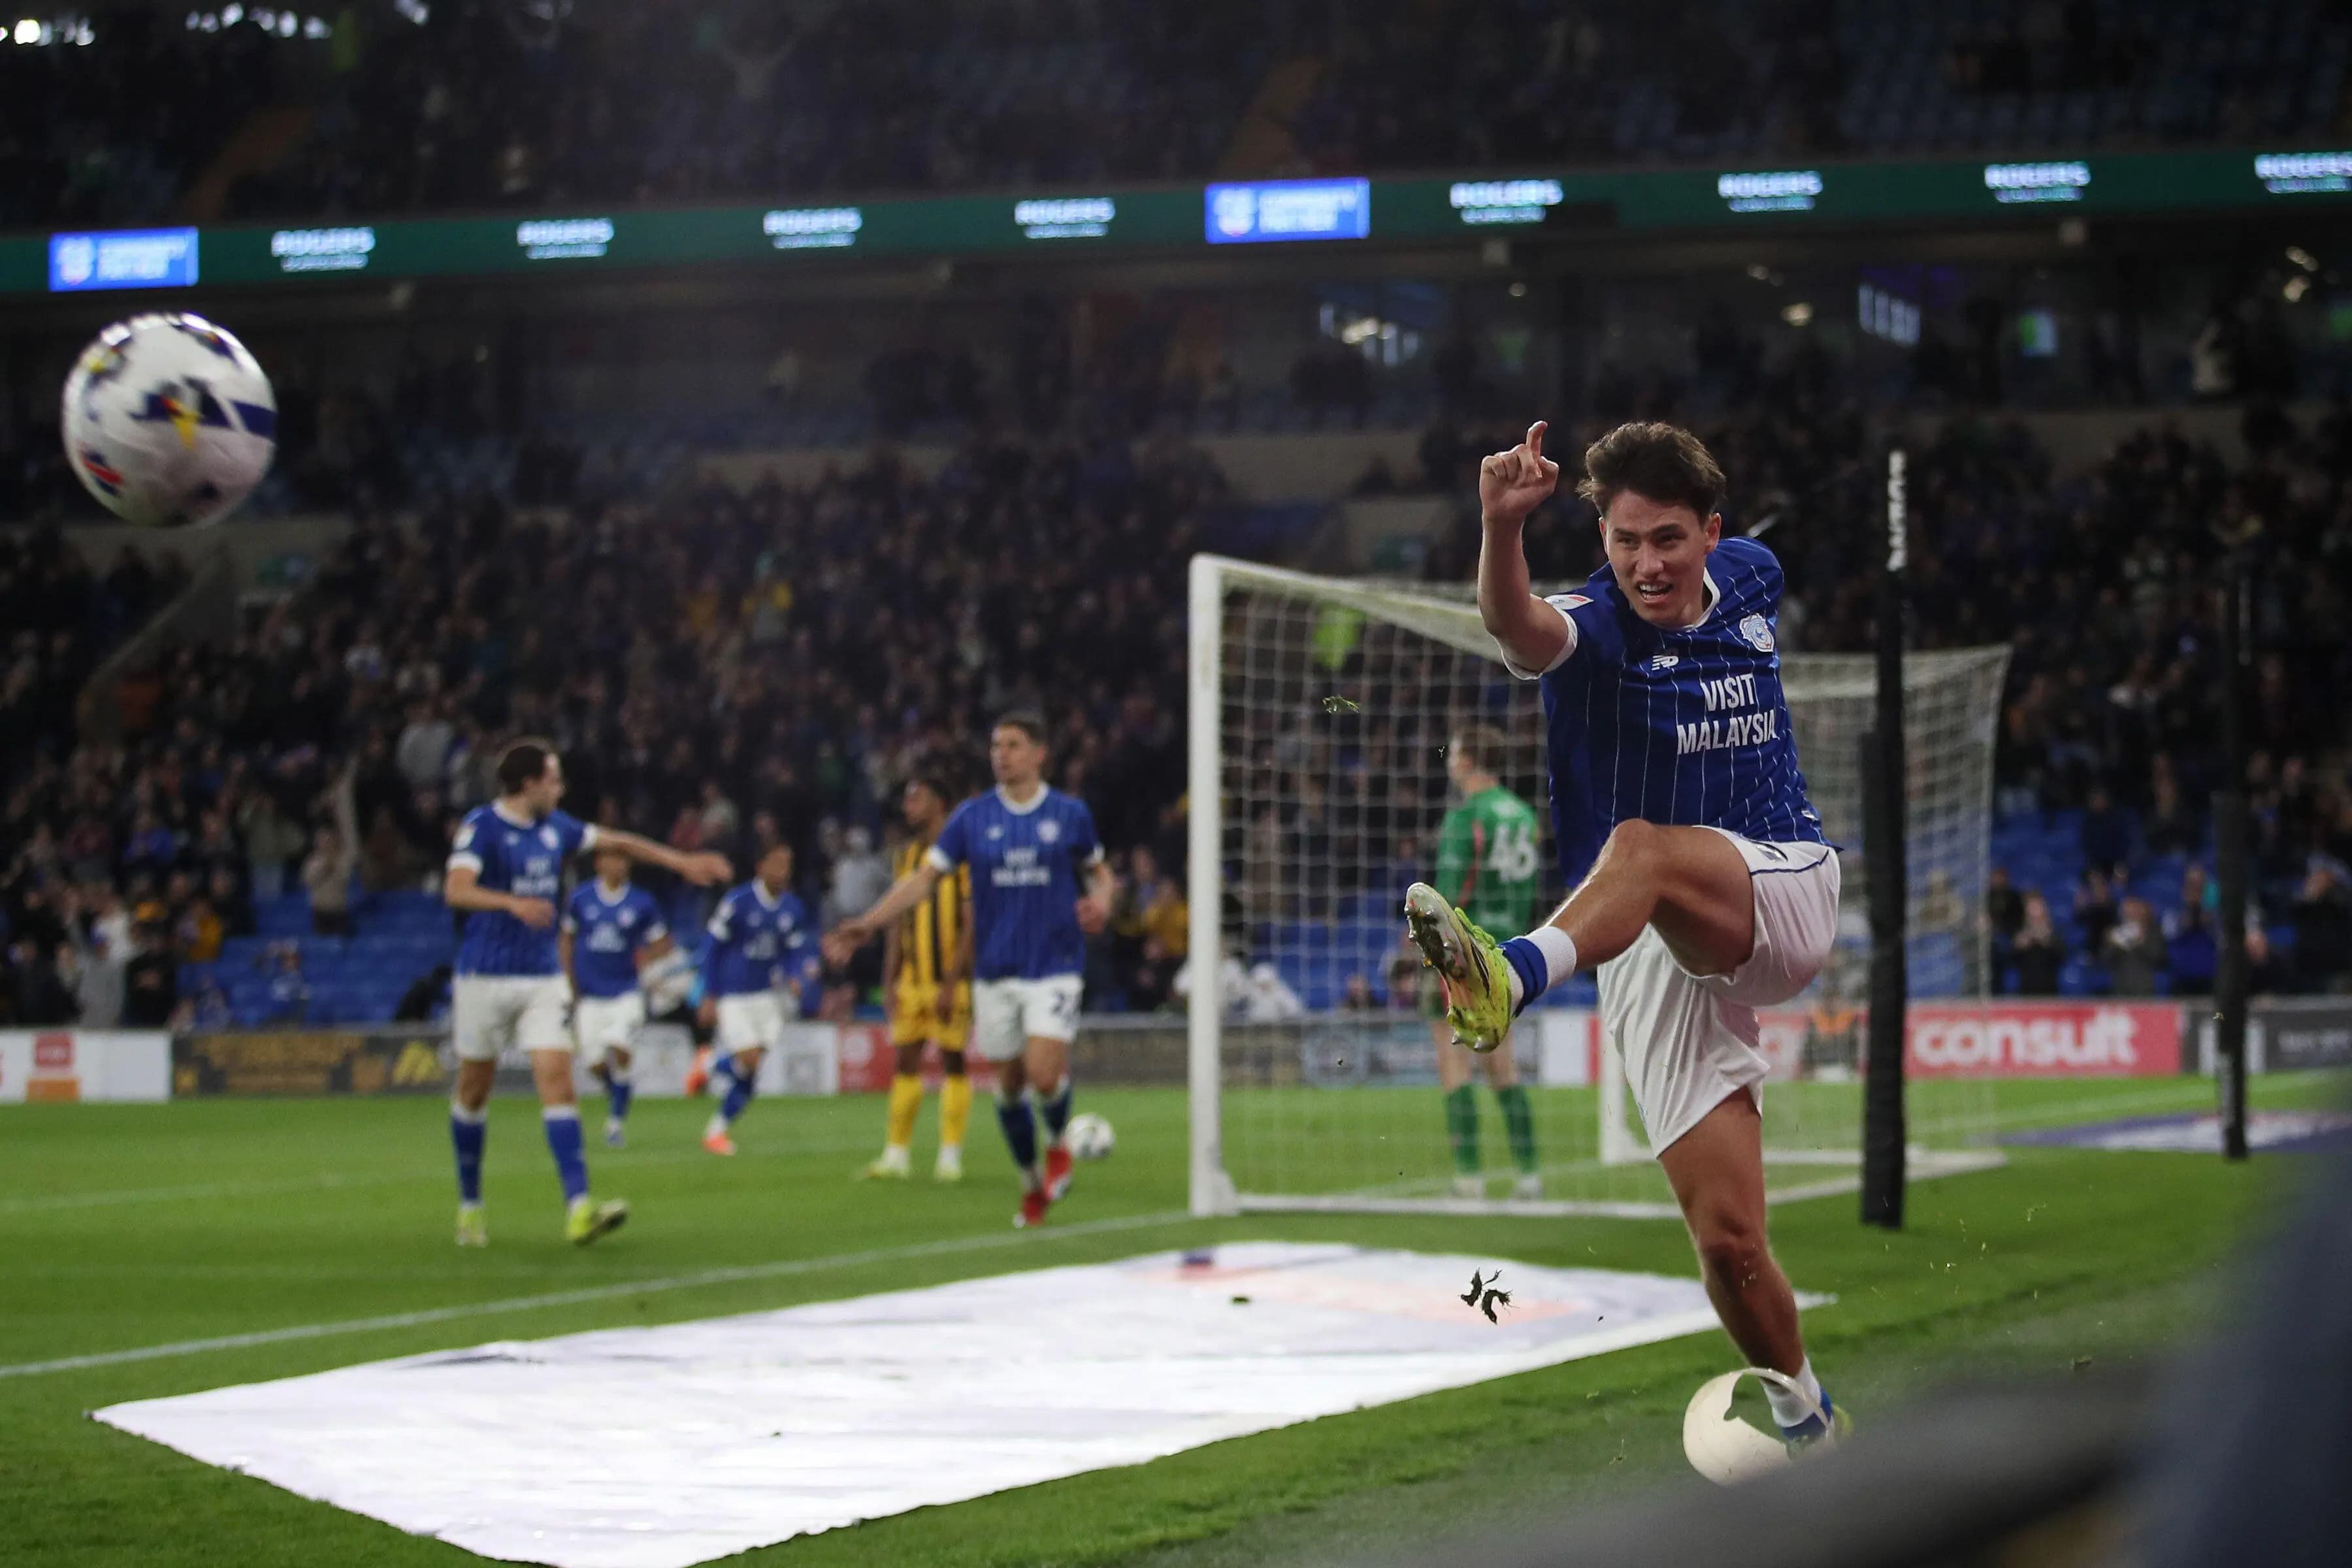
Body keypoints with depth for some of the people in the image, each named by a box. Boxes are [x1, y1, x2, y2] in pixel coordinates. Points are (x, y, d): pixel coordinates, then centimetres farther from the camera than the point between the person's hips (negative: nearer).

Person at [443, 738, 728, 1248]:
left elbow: (618, 842, 23)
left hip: (543, 978, 5)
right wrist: (512, 903, -41)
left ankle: (579, 1208, -21)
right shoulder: (482, 826, -10)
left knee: (557, 1081, -10)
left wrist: (683, 863, 24)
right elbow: (456, 890, -25)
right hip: (486, 976, -5)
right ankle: (470, 1205, 24)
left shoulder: (555, 826, 10)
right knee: (474, 1091, 7)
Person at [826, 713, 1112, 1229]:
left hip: (1054, 967, -2)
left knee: (1045, 1075, -18)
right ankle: (1032, 1182, 26)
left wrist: (1101, 902, -9)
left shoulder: (1069, 814, 1)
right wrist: (868, 924, -11)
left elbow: (1098, 869, 15)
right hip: (996, 969, 2)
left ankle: (1058, 1142, 15)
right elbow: (924, 877, 0)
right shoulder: (972, 817, 2)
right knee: (1010, 1081, 7)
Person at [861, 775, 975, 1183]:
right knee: (905, 1062, 4)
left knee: (953, 1063, -2)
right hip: (912, 978, 6)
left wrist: (951, 983, -16)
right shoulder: (907, 855, 13)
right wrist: (889, 980, 10)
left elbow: (971, 923, -11)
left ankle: (951, 1157, 2)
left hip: (950, 978, -6)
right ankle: (896, 1155, 9)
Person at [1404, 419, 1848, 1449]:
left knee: (1642, 850, -35)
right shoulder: (1594, 629, -9)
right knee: (1727, 1240, -6)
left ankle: (1515, 976, -64)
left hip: (1784, 891, 1)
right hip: (1657, 956, -1)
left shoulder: (1751, 581, 5)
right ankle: (1808, 1425, 19)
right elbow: (1518, 628, -35)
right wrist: (1502, 526, -56)